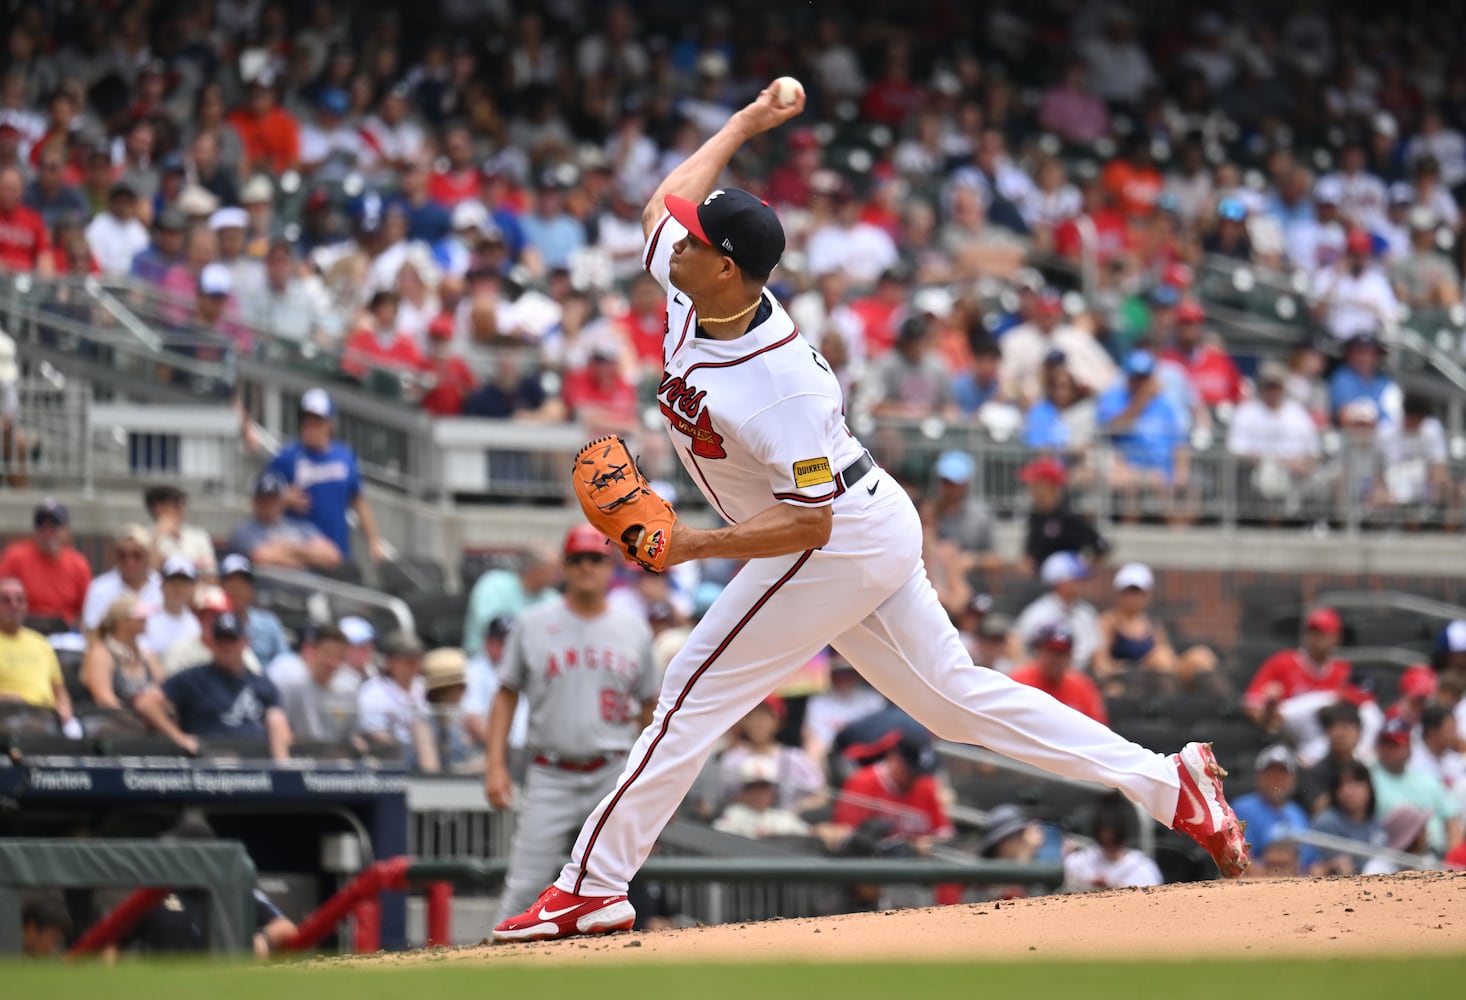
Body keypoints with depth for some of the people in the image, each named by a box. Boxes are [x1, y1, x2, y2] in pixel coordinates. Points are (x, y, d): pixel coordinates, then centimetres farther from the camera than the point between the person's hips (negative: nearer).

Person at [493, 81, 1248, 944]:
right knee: (954, 695, 12)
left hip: (839, 545, -10)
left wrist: (694, 546, -33)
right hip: (868, 534, 10)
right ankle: (1167, 784, 11)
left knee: (697, 691, -7)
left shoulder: (776, 387, -32)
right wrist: (745, 124, 22)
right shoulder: (692, 289, -8)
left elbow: (807, 523, -29)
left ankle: (594, 887, -4)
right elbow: (668, 198, 14)